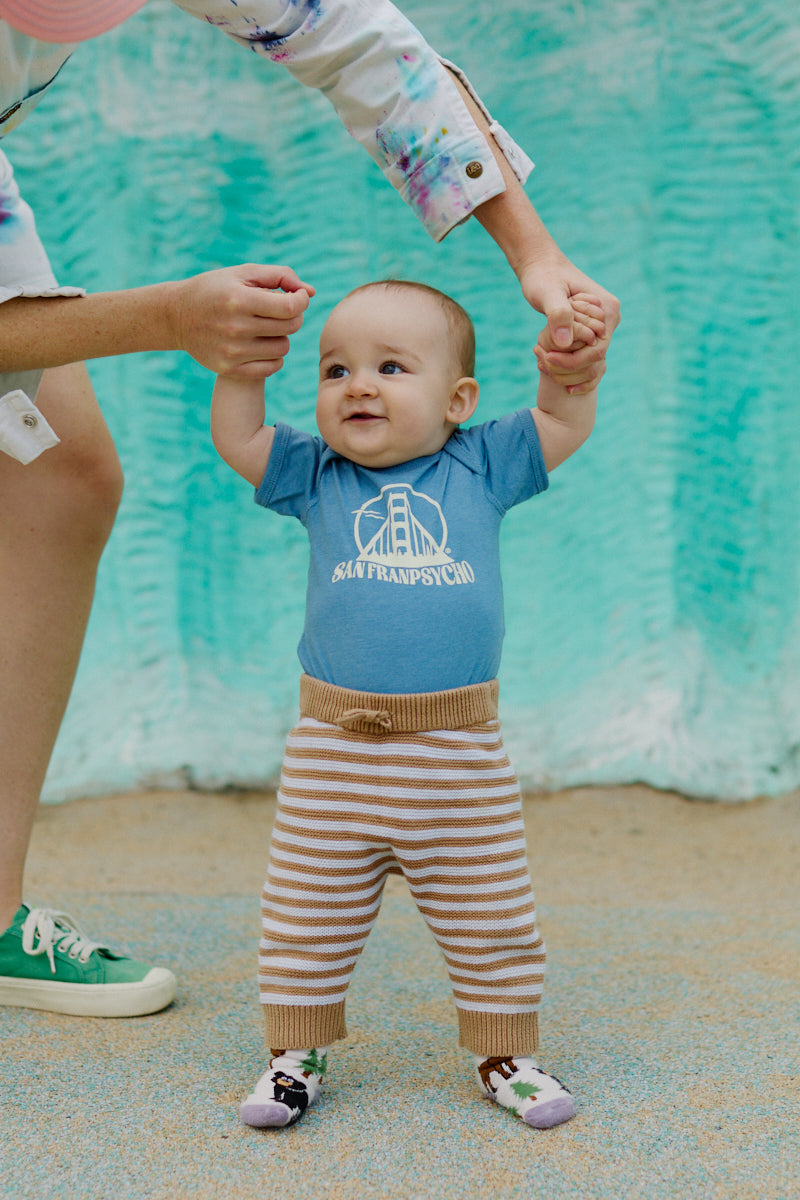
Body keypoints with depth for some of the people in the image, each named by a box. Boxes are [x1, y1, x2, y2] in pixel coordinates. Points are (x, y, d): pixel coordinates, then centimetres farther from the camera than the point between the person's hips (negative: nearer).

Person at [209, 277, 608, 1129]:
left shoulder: (481, 469, 6)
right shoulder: (316, 477, 7)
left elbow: (564, 425, 9)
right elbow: (237, 436, 3)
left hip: (459, 755, 0)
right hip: (333, 751, 1)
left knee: (489, 918, 10)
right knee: (309, 913, 9)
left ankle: (504, 1053, 28)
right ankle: (298, 1052, 27)